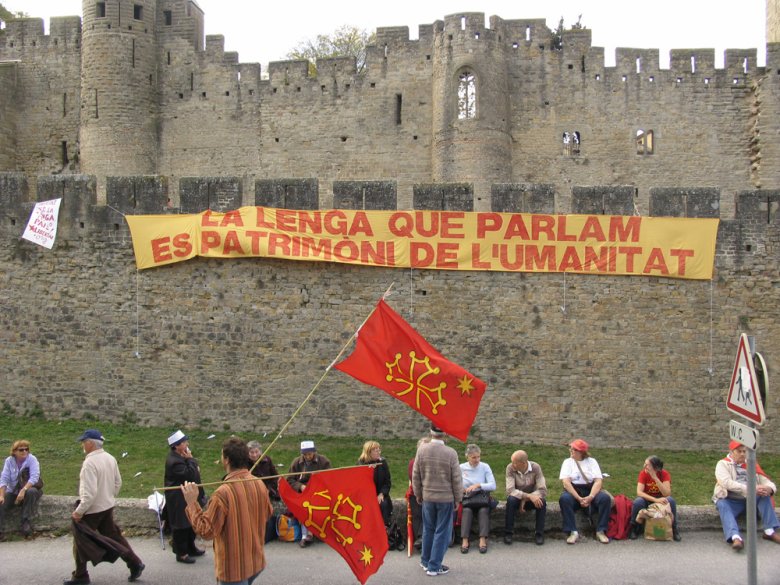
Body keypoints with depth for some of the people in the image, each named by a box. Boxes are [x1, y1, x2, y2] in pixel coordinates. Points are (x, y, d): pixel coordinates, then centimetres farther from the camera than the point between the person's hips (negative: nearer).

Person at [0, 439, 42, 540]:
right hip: (13, 492, 3)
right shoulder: (9, 461, 0)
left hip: (29, 489, -3)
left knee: (31, 492, -36)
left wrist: (23, 490, -35)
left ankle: (26, 522, -27)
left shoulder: (32, 459, -9)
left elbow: (34, 477, -21)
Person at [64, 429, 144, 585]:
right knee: (113, 536, 17)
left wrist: (79, 511, -19)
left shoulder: (89, 463, -24)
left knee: (81, 542, 9)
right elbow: (118, 482, 11)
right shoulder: (110, 458, 2)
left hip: (92, 509, -8)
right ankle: (135, 563, 14)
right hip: (107, 507, 8)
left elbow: (89, 492, -27)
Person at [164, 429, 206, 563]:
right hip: (179, 500, -10)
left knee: (191, 523, 20)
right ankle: (181, 553, 18)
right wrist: (190, 459, -21)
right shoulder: (174, 461, -27)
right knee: (181, 526, 4)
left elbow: (192, 472, 19)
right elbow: (190, 475, -26)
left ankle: (190, 548, 36)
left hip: (188, 497, 10)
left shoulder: (180, 456, 4)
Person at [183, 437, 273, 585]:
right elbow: (267, 513, 12)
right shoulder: (260, 484, -5)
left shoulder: (223, 493, -26)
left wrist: (192, 503, -15)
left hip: (234, 567, -6)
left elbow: (206, 531, -20)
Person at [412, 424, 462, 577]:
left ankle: (426, 561, 29)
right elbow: (457, 479, -9)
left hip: (427, 496, 3)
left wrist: (418, 494, 14)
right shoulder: (451, 453, -16)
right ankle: (434, 566, 10)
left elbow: (415, 475, 1)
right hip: (446, 497, -3)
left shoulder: (422, 450, -8)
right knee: (442, 532, 6)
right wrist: (458, 499, 4)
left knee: (428, 530, 18)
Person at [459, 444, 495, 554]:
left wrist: (478, 485, -20)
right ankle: (465, 540, -35)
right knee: (467, 510, -31)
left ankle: (483, 539, -37)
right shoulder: (461, 468, 3)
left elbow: (493, 486, -7)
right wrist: (461, 489, -14)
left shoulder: (485, 467, 0)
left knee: (483, 510, -32)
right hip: (467, 498, 0)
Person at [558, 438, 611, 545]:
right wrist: (579, 498, -22)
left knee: (605, 498, -29)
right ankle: (573, 532, -31)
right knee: (564, 499, -34)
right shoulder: (568, 462, 6)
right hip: (573, 491, -1)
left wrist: (590, 497, -24)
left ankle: (600, 531, -21)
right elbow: (566, 482, -9)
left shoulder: (591, 461, 7)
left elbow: (598, 481, -6)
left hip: (590, 491, 1)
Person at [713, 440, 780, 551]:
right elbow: (727, 483, -16)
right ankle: (736, 538, -55)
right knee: (722, 505, -35)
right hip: (730, 501, -4)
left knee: (764, 494, -22)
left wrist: (769, 488, -19)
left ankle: (770, 531, -26)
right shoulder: (722, 464, 2)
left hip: (750, 500, 4)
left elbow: (766, 481, 7)